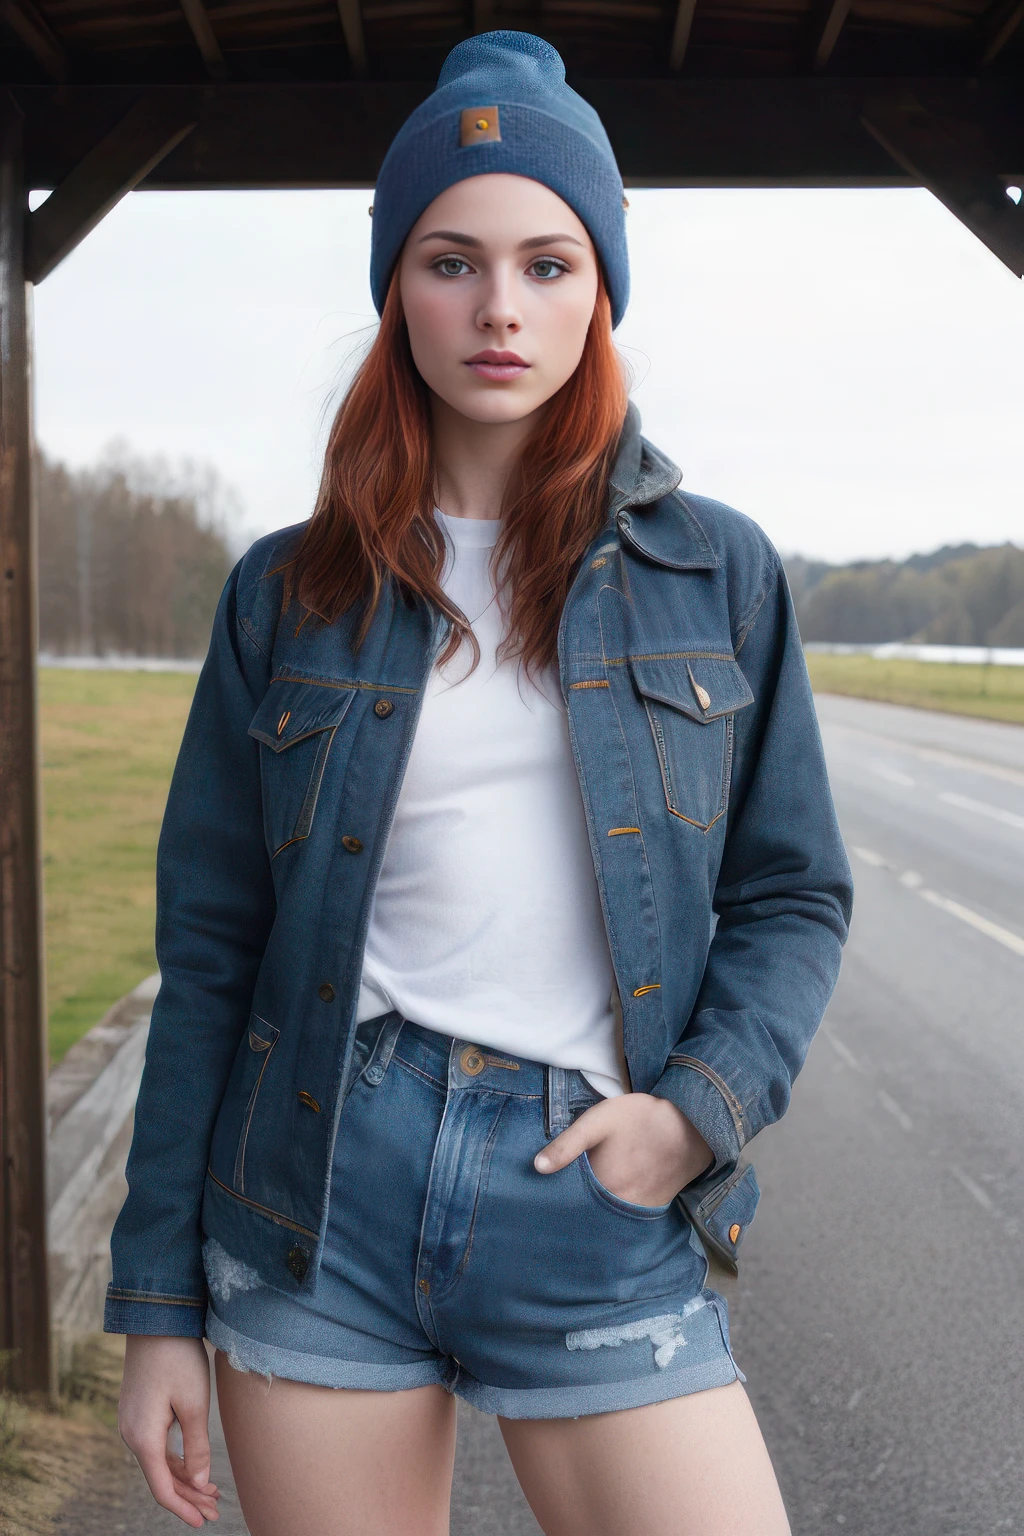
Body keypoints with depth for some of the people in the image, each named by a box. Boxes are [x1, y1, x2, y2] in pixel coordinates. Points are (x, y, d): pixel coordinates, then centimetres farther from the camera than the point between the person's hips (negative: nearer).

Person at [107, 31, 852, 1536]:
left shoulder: (716, 572, 4)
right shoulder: (290, 594, 4)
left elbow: (795, 893, 7)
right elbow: (210, 954, 5)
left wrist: (701, 1105, -10)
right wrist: (159, 1300, 4)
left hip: (600, 1207, 0)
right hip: (321, 1200, 1)